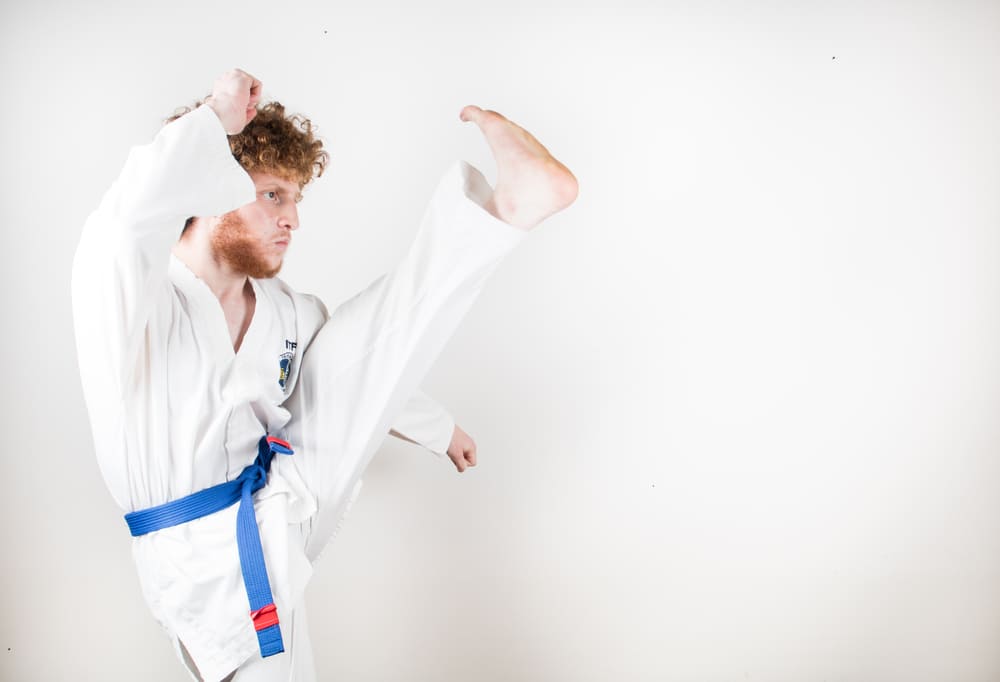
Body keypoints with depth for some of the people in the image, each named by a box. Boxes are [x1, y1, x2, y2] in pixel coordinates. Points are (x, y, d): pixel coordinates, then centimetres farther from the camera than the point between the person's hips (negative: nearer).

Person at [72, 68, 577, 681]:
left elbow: (362, 377, 20)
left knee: (362, 335, -9)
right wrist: (216, 117, -29)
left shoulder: (292, 314, 2)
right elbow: (128, 223, -43)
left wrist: (440, 427, 34)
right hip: (213, 569, -4)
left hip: (288, 503, 5)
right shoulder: (131, 298, -18)